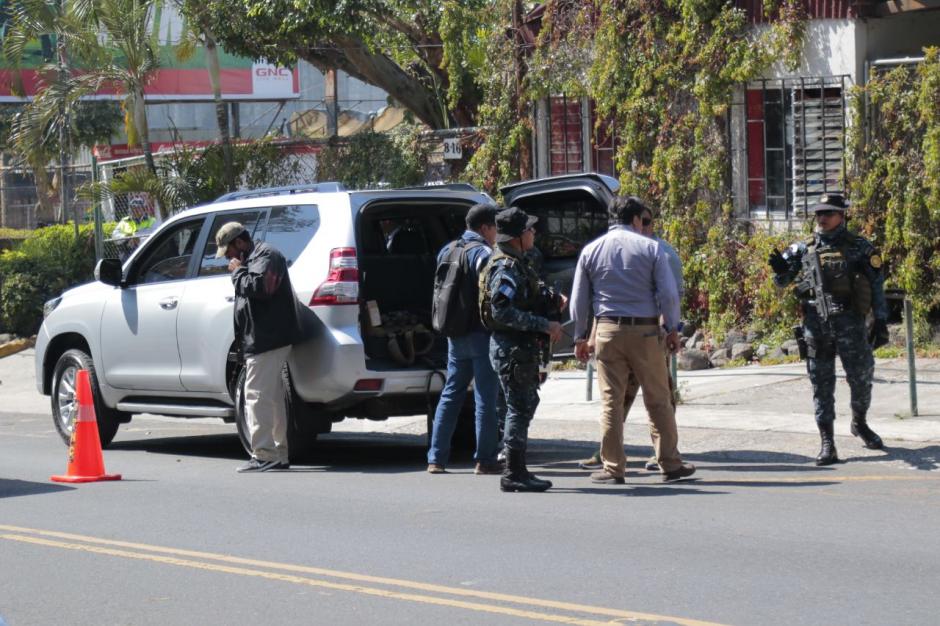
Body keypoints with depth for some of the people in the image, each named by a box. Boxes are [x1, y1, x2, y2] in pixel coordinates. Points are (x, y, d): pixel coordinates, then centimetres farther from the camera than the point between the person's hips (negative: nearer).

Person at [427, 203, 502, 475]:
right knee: (485, 397, -1)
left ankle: (436, 458, 9)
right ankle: (484, 459, -1)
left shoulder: (447, 251, 11)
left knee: (450, 395, 12)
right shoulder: (483, 253, -12)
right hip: (481, 334, -7)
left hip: (455, 334, 7)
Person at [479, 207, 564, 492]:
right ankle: (514, 474, -4)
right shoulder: (506, 268, -17)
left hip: (521, 347, 11)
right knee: (520, 408, -7)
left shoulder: (517, 264, 16)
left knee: (524, 406, 15)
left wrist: (550, 301, 11)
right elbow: (502, 311, -26)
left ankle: (517, 471, 21)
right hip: (512, 348, -11)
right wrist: (544, 325, -24)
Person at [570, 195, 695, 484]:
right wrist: (672, 329, 5)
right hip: (645, 330, -1)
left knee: (611, 401, 4)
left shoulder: (591, 250, 6)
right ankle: (670, 463, 10)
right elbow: (668, 293, -5)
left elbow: (578, 299, 9)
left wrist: (580, 337, 17)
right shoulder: (650, 248, -1)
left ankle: (613, 468, 4)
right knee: (658, 400, 6)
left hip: (608, 331, 2)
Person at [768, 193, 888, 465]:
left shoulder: (859, 247, 3)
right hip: (816, 325, 2)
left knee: (861, 379, 4)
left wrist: (881, 320, -1)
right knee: (822, 385, 1)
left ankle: (860, 423, 32)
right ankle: (826, 444, 3)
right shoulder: (804, 249, 9)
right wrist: (780, 268, -10)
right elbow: (782, 282, 13)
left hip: (850, 323, -2)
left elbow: (877, 285, 5)